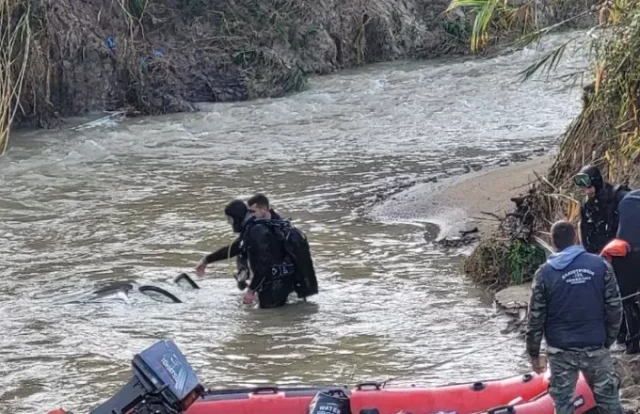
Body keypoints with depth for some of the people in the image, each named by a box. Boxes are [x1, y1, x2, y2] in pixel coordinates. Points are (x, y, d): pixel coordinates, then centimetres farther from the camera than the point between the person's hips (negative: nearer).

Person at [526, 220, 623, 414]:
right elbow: (615, 309, -3)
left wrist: (534, 353, 5)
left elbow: (536, 318, -6)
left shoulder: (545, 273, -8)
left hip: (561, 350, -1)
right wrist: (608, 341, 10)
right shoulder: (601, 265, -5)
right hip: (595, 347, 1)